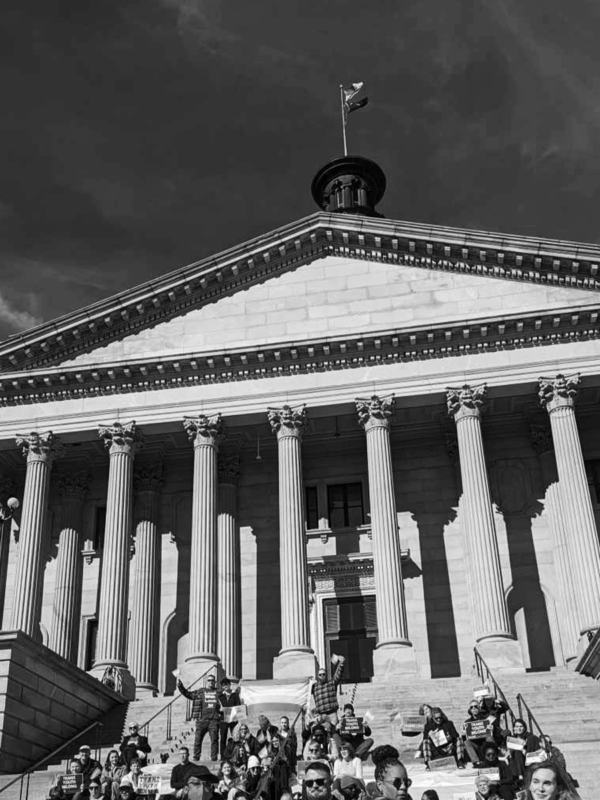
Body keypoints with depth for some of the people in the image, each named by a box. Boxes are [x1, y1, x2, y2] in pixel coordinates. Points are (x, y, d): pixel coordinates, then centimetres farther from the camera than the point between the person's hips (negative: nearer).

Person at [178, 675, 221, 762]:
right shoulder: (199, 692, 13)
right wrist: (180, 686, 2)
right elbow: (187, 694, 12)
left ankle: (214, 758, 4)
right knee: (198, 739, 0)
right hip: (201, 720, 0)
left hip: (214, 719, 0)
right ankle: (196, 758, 9)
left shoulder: (218, 692, 14)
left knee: (214, 739, -3)